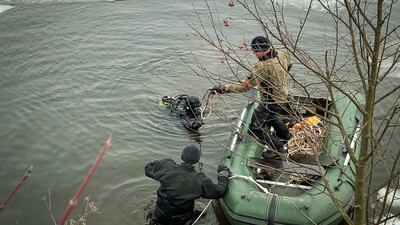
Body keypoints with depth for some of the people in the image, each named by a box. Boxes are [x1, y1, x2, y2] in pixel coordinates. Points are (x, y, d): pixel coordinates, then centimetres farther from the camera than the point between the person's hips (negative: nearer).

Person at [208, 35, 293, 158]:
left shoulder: (262, 67, -32)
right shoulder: (281, 53, -7)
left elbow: (245, 86, -32)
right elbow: (289, 64, 15)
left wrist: (223, 89, -31)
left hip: (271, 101, -9)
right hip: (282, 96, 9)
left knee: (255, 127, 1)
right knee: (270, 116, 36)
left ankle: (278, 148, 11)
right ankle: (285, 136, 57)